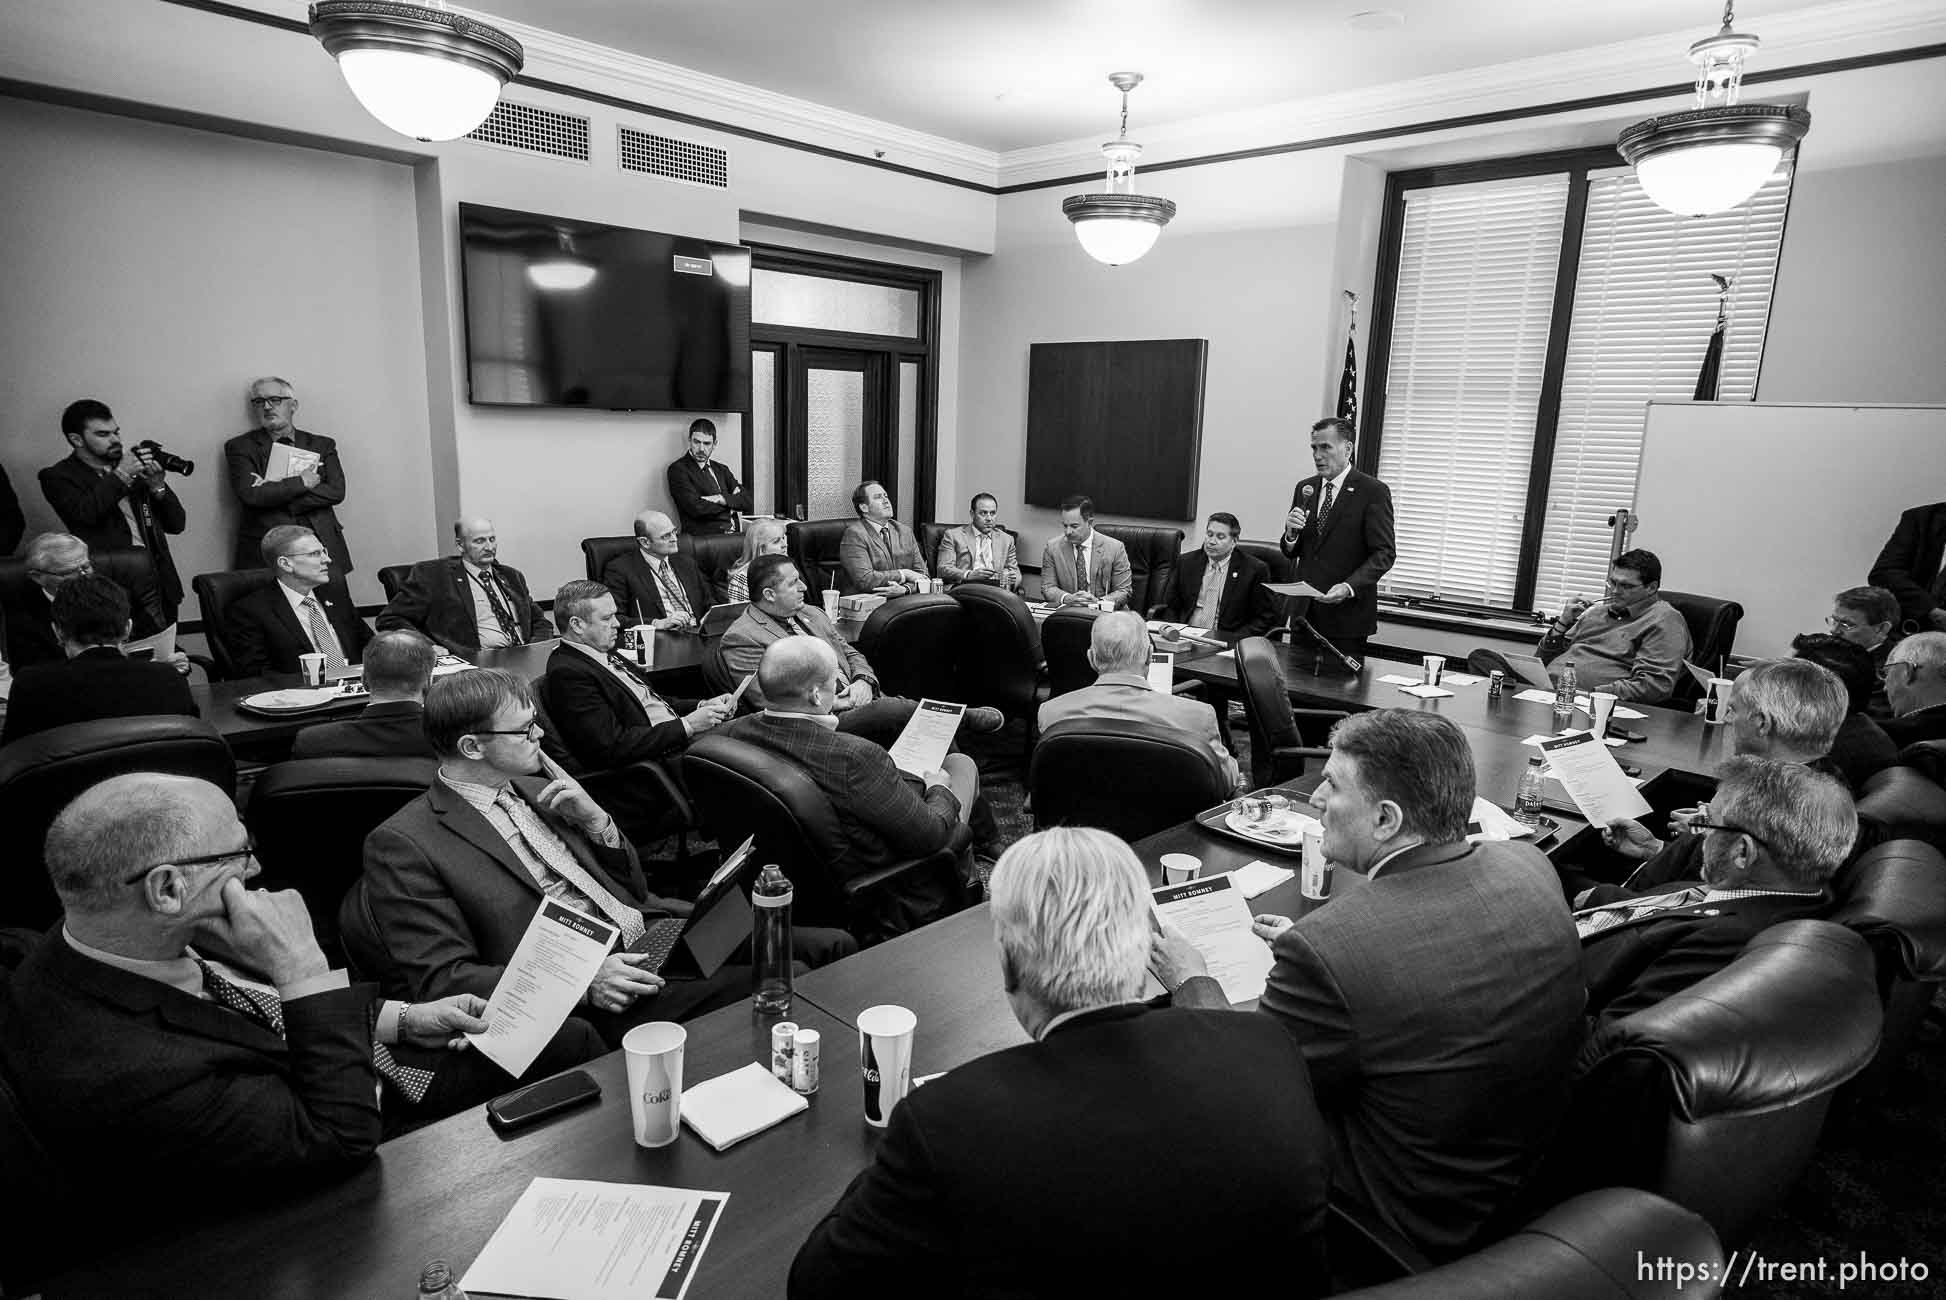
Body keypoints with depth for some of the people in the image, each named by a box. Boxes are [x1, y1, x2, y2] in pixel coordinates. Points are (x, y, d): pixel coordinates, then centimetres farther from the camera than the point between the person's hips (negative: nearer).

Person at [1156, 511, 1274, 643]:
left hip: (1225, 642, -2)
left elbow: (1266, 617, -1)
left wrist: (1232, 640, -14)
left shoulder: (1255, 569, -1)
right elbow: (1172, 607, 16)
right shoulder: (1187, 562, 11)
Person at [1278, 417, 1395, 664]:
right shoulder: (1305, 489, 11)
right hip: (1304, 612, 5)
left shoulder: (1373, 491, -6)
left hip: (1347, 616, -5)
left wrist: (1349, 587, -24)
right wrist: (1291, 533, -8)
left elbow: (1384, 553, -9)